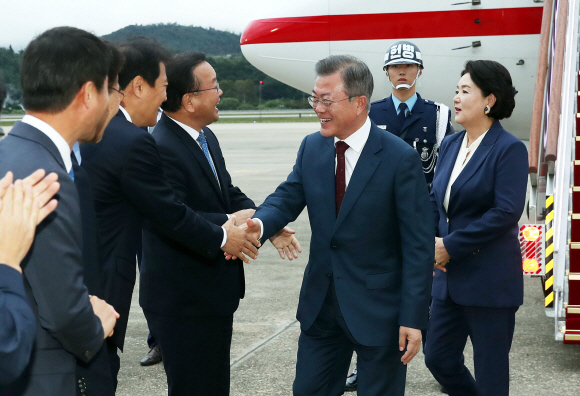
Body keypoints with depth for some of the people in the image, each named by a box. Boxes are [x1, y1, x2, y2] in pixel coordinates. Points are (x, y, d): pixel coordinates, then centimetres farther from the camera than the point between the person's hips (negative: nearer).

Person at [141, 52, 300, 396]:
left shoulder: (207, 138, 8)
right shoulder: (161, 149, -24)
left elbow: (229, 192, 12)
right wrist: (230, 224, -19)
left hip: (215, 291, 10)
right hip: (184, 302, -10)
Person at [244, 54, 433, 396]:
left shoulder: (401, 159, -15)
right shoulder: (311, 148, 3)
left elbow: (418, 245, -14)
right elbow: (288, 197, 1)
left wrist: (413, 318, -16)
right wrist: (260, 223, -24)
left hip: (379, 309, -5)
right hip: (321, 304, 5)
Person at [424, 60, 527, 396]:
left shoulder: (509, 149, -12)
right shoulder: (450, 145, 9)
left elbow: (506, 212, -19)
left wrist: (451, 246, -18)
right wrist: (432, 241, -6)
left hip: (489, 280, -7)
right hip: (450, 276, 7)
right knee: (439, 358, 13)